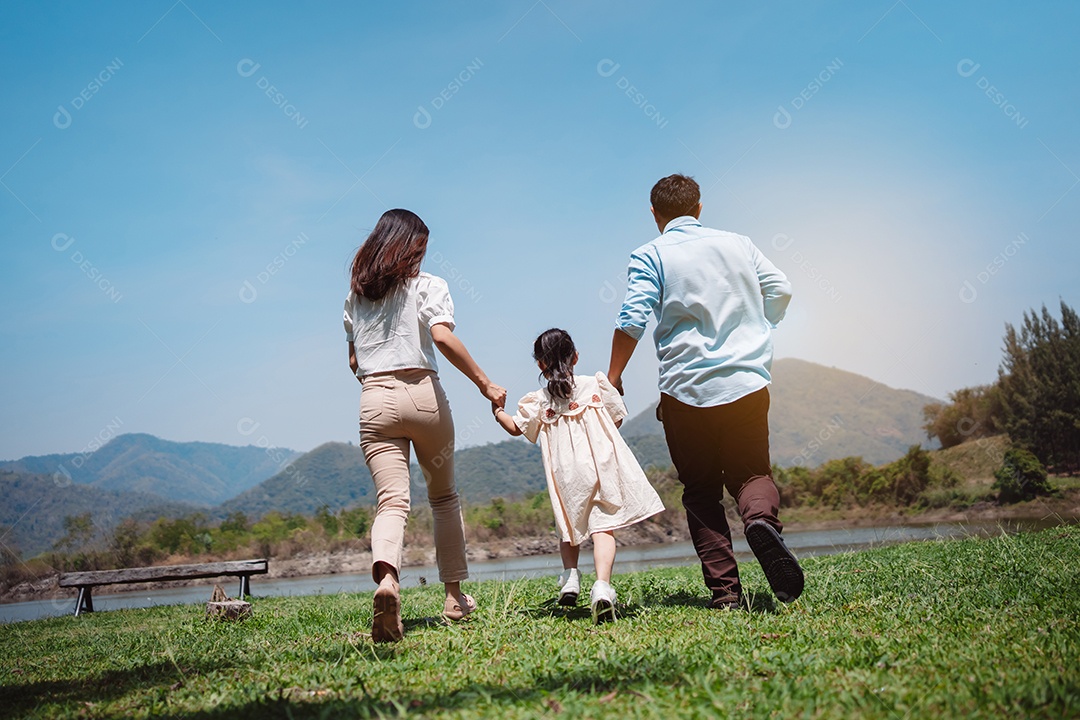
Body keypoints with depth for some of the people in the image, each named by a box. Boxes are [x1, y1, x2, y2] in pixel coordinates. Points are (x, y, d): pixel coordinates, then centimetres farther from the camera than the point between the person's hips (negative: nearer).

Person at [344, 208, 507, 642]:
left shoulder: (355, 294, 16)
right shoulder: (427, 286, 3)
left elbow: (353, 361, 16)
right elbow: (442, 337, -14)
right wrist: (485, 384, -11)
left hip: (374, 400, 2)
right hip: (423, 394, -2)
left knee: (391, 502, -8)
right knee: (444, 497, 16)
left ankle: (386, 579, -38)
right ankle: (455, 596, 21)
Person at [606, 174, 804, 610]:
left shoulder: (650, 256, 0)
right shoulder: (737, 243, 11)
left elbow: (632, 319, -10)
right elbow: (780, 291, 10)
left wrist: (613, 379, -1)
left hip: (686, 389, -2)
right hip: (747, 384, 2)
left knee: (701, 491, 10)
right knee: (751, 473, 13)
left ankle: (725, 590, -1)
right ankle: (762, 520, -22)